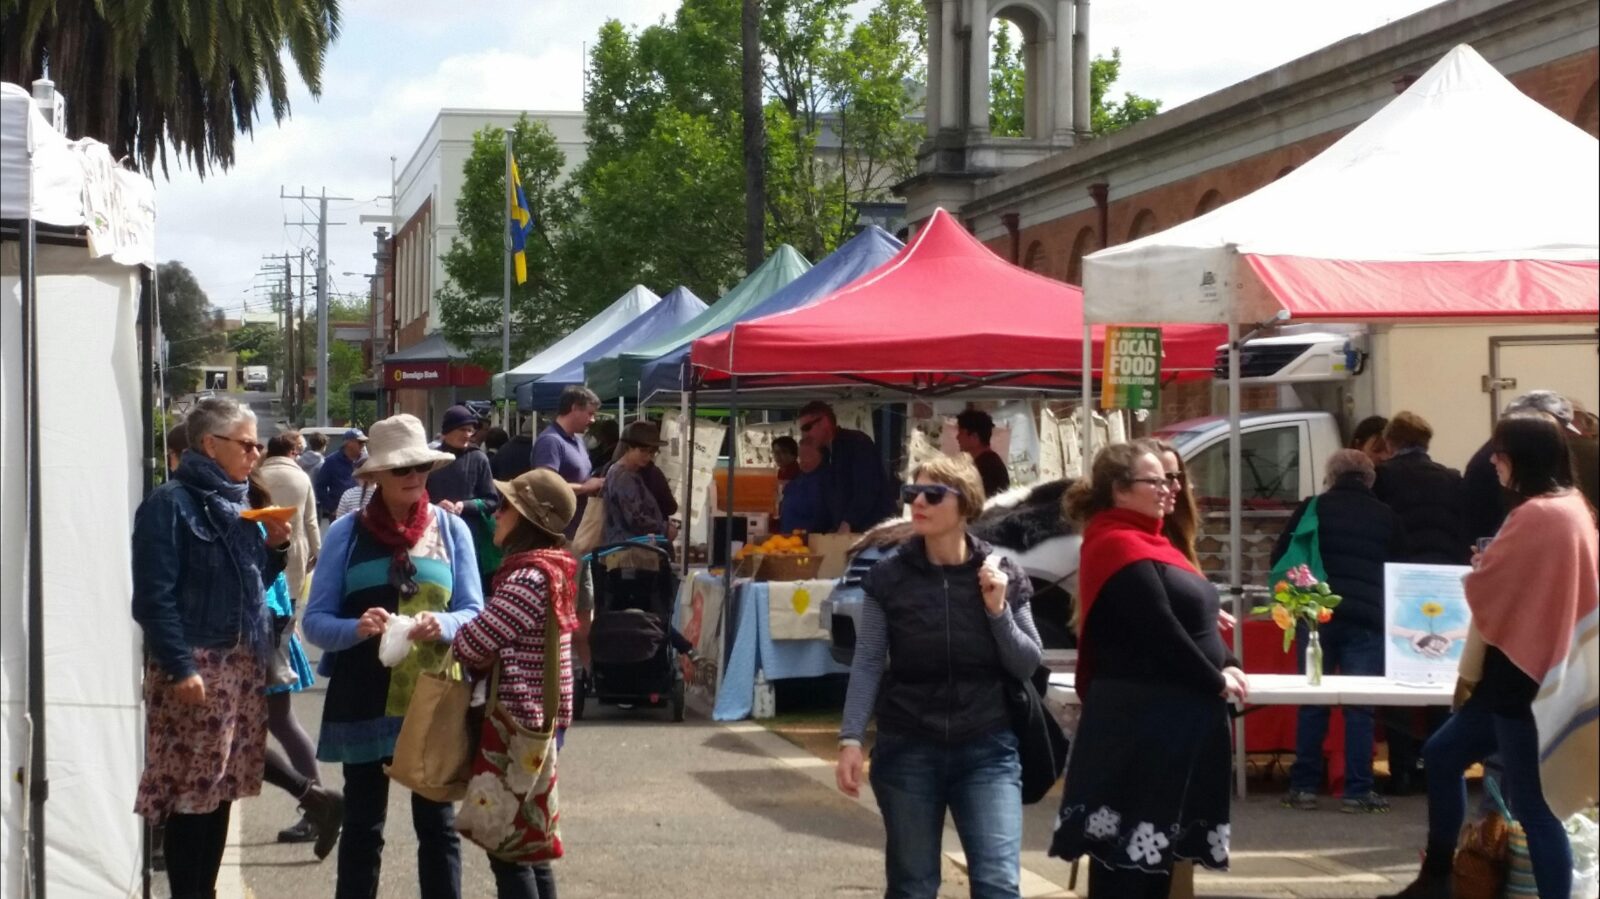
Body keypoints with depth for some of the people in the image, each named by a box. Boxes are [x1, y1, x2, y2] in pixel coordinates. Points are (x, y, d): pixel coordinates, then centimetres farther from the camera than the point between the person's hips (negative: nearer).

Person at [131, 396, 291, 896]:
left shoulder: (236, 502, 15)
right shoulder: (171, 504, -10)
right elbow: (154, 597, -15)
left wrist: (275, 547, 2)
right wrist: (179, 667, -21)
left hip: (242, 665, 8)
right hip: (195, 667, -8)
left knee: (221, 789, 10)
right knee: (190, 794, -6)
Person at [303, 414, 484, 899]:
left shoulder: (451, 529, 4)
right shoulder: (346, 533, 0)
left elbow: (474, 613, 2)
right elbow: (315, 622, -3)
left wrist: (443, 625, -19)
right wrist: (356, 628, -23)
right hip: (364, 701, -1)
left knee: (438, 825, 6)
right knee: (362, 827, 7)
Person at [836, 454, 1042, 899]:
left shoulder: (1002, 575, 0)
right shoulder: (889, 575, -1)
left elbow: (1028, 665, 2)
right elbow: (867, 663, -2)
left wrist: (998, 610, -12)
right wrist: (851, 740, -11)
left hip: (988, 750, 0)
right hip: (907, 750, 0)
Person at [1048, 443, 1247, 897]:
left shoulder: (1145, 542, 16)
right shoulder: (1119, 546, -15)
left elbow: (1191, 619, 18)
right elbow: (1161, 634, -20)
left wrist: (1225, 665, 2)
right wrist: (1215, 683, -11)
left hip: (1168, 715, 10)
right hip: (1140, 719, -10)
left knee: (1157, 841, 13)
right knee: (1125, 847, -6)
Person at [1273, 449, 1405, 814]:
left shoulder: (1312, 509, 5)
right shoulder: (1386, 517, 8)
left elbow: (1280, 559, 6)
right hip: (1367, 619, 0)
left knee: (1312, 703, 7)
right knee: (1360, 706, 2)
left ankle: (1304, 787, 8)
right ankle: (1358, 791, 0)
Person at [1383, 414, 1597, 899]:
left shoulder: (1538, 516, -18)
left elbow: (1496, 597, -12)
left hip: (1525, 678, -11)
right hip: (1534, 674, 11)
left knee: (1531, 802, -5)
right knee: (1443, 754, 19)